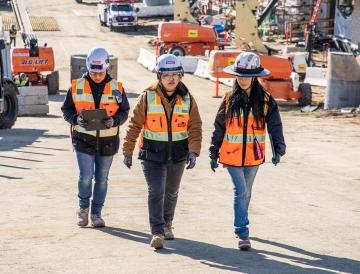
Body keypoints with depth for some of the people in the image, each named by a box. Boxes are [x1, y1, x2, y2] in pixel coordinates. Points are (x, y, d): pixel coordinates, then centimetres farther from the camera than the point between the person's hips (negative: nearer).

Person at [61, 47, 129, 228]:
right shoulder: (76, 86, -1)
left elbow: (124, 111, 7)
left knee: (101, 179, 9)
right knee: (86, 176, -9)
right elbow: (66, 110, 6)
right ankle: (83, 208, 16)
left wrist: (114, 121, -14)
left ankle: (96, 213, 24)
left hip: (107, 141, 1)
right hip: (84, 139, -1)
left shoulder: (116, 88, 1)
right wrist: (76, 119, -15)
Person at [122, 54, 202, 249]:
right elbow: (135, 125, -3)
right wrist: (127, 151, -3)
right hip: (152, 154, -3)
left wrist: (193, 151, -13)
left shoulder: (187, 99, -3)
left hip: (178, 153, 3)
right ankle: (157, 233, -13)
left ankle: (167, 224, 39)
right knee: (156, 191, -15)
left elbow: (195, 127, -1)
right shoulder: (147, 97, -10)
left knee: (171, 192, 18)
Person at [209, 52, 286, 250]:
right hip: (232, 155, -1)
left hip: (254, 156, 2)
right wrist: (214, 153, 6)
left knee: (245, 193, 17)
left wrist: (278, 149, -20)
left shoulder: (265, 100, -3)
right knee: (241, 192, -11)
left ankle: (240, 226, 36)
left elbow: (275, 125, -6)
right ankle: (242, 234, -10)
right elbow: (219, 127, 4)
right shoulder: (229, 100, -2)